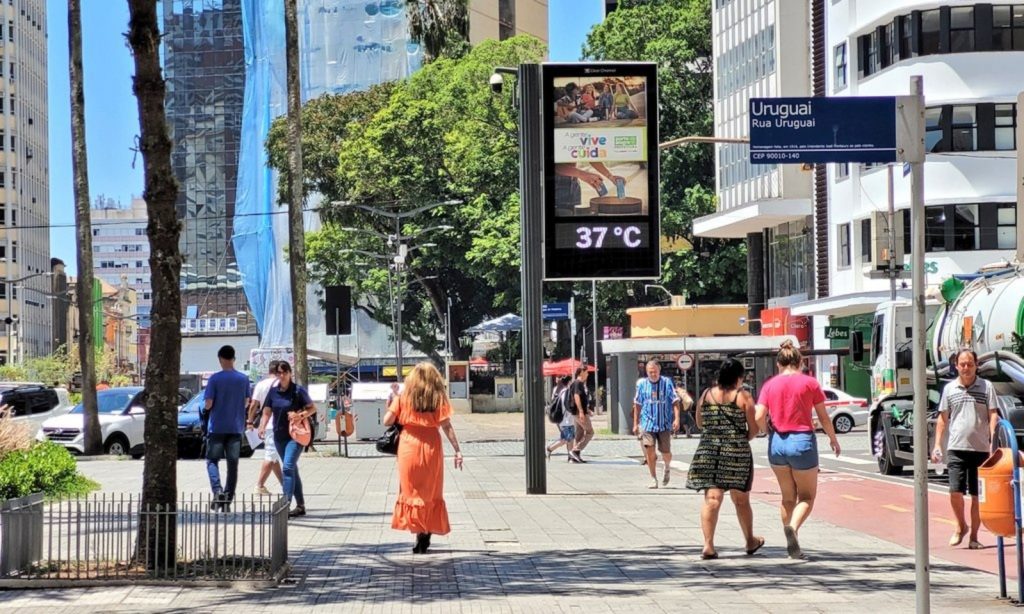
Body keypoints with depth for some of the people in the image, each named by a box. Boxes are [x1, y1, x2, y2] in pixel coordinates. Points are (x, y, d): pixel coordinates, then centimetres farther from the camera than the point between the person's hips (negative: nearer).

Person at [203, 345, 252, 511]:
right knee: (233, 464, 8)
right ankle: (227, 499, 9)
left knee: (212, 461, 7)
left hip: (217, 427, -3)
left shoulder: (215, 379, -10)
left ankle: (217, 490, -17)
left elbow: (208, 405, -11)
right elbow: (246, 403, 9)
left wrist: (208, 405, 11)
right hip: (236, 428, 3)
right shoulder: (244, 379, 1)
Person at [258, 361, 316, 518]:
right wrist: (262, 426, -11)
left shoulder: (298, 390, -7)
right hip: (279, 436, 6)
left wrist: (301, 415, -19)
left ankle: (286, 504, -24)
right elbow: (267, 412, 7)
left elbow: (312, 408, -2)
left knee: (287, 467, -19)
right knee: (292, 469, 13)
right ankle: (300, 505, 23)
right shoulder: (273, 391, 6)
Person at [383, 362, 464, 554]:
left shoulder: (404, 397, 1)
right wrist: (457, 450, -3)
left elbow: (387, 421, -2)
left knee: (412, 491, 7)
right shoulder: (439, 397, -1)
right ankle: (426, 533, 11)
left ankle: (420, 532, -3)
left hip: (409, 448, 0)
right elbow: (447, 426, -5)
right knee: (431, 493, 12)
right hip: (432, 449, 0)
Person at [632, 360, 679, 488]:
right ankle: (653, 479, 2)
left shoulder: (667, 383, -3)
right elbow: (637, 405, 10)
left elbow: (675, 402, -1)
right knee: (649, 450, -10)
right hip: (648, 423, 1)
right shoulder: (642, 384, 2)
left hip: (665, 424, -1)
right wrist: (635, 424, 11)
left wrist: (676, 418, -13)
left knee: (666, 453, 2)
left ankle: (667, 469, 36)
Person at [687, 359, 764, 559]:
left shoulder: (706, 395, 6)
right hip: (737, 453, -2)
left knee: (712, 498, -2)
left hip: (708, 451, 2)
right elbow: (754, 429, -2)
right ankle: (750, 541, 30)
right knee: (741, 500, 13)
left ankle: (708, 545, -13)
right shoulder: (743, 397, -4)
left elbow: (699, 423, 16)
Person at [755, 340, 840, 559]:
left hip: (777, 443, 3)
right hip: (802, 441, -3)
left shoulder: (770, 385, 2)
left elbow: (759, 417, -7)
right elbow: (823, 417, 1)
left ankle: (792, 547, 17)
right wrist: (833, 438, 17)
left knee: (788, 497, 17)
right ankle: (793, 527, -22)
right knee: (807, 497, 8)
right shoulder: (810, 383, -3)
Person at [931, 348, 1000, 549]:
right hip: (956, 448, 1)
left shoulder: (986, 387, 3)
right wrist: (937, 445, 6)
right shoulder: (949, 388, 9)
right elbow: (943, 418, 13)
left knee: (977, 496, 3)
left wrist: (993, 441, -11)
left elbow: (993, 415, 1)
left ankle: (974, 536, 13)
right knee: (955, 491, -9)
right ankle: (961, 526, 15)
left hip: (980, 448, -1)